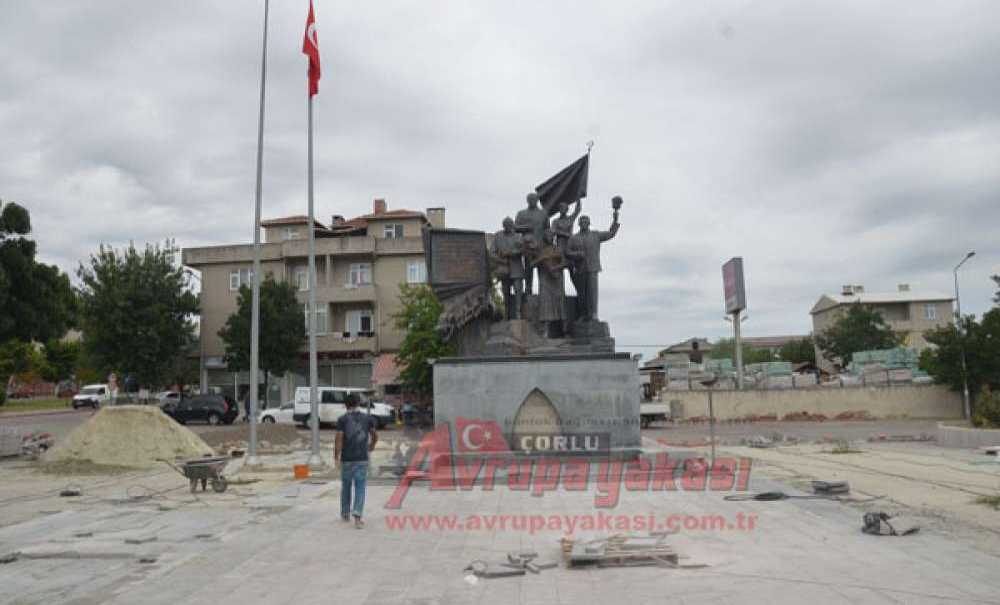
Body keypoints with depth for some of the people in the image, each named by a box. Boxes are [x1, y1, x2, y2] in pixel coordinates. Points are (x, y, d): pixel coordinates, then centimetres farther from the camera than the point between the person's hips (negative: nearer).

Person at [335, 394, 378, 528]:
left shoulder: (342, 419, -5)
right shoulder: (367, 418, 3)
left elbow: (339, 439, -12)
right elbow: (375, 436, 14)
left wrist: (336, 457, -2)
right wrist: (372, 446, 35)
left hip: (347, 459, 0)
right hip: (362, 459, 0)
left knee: (346, 486, 20)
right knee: (360, 489, 1)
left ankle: (345, 514, 35)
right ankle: (357, 516, -17)